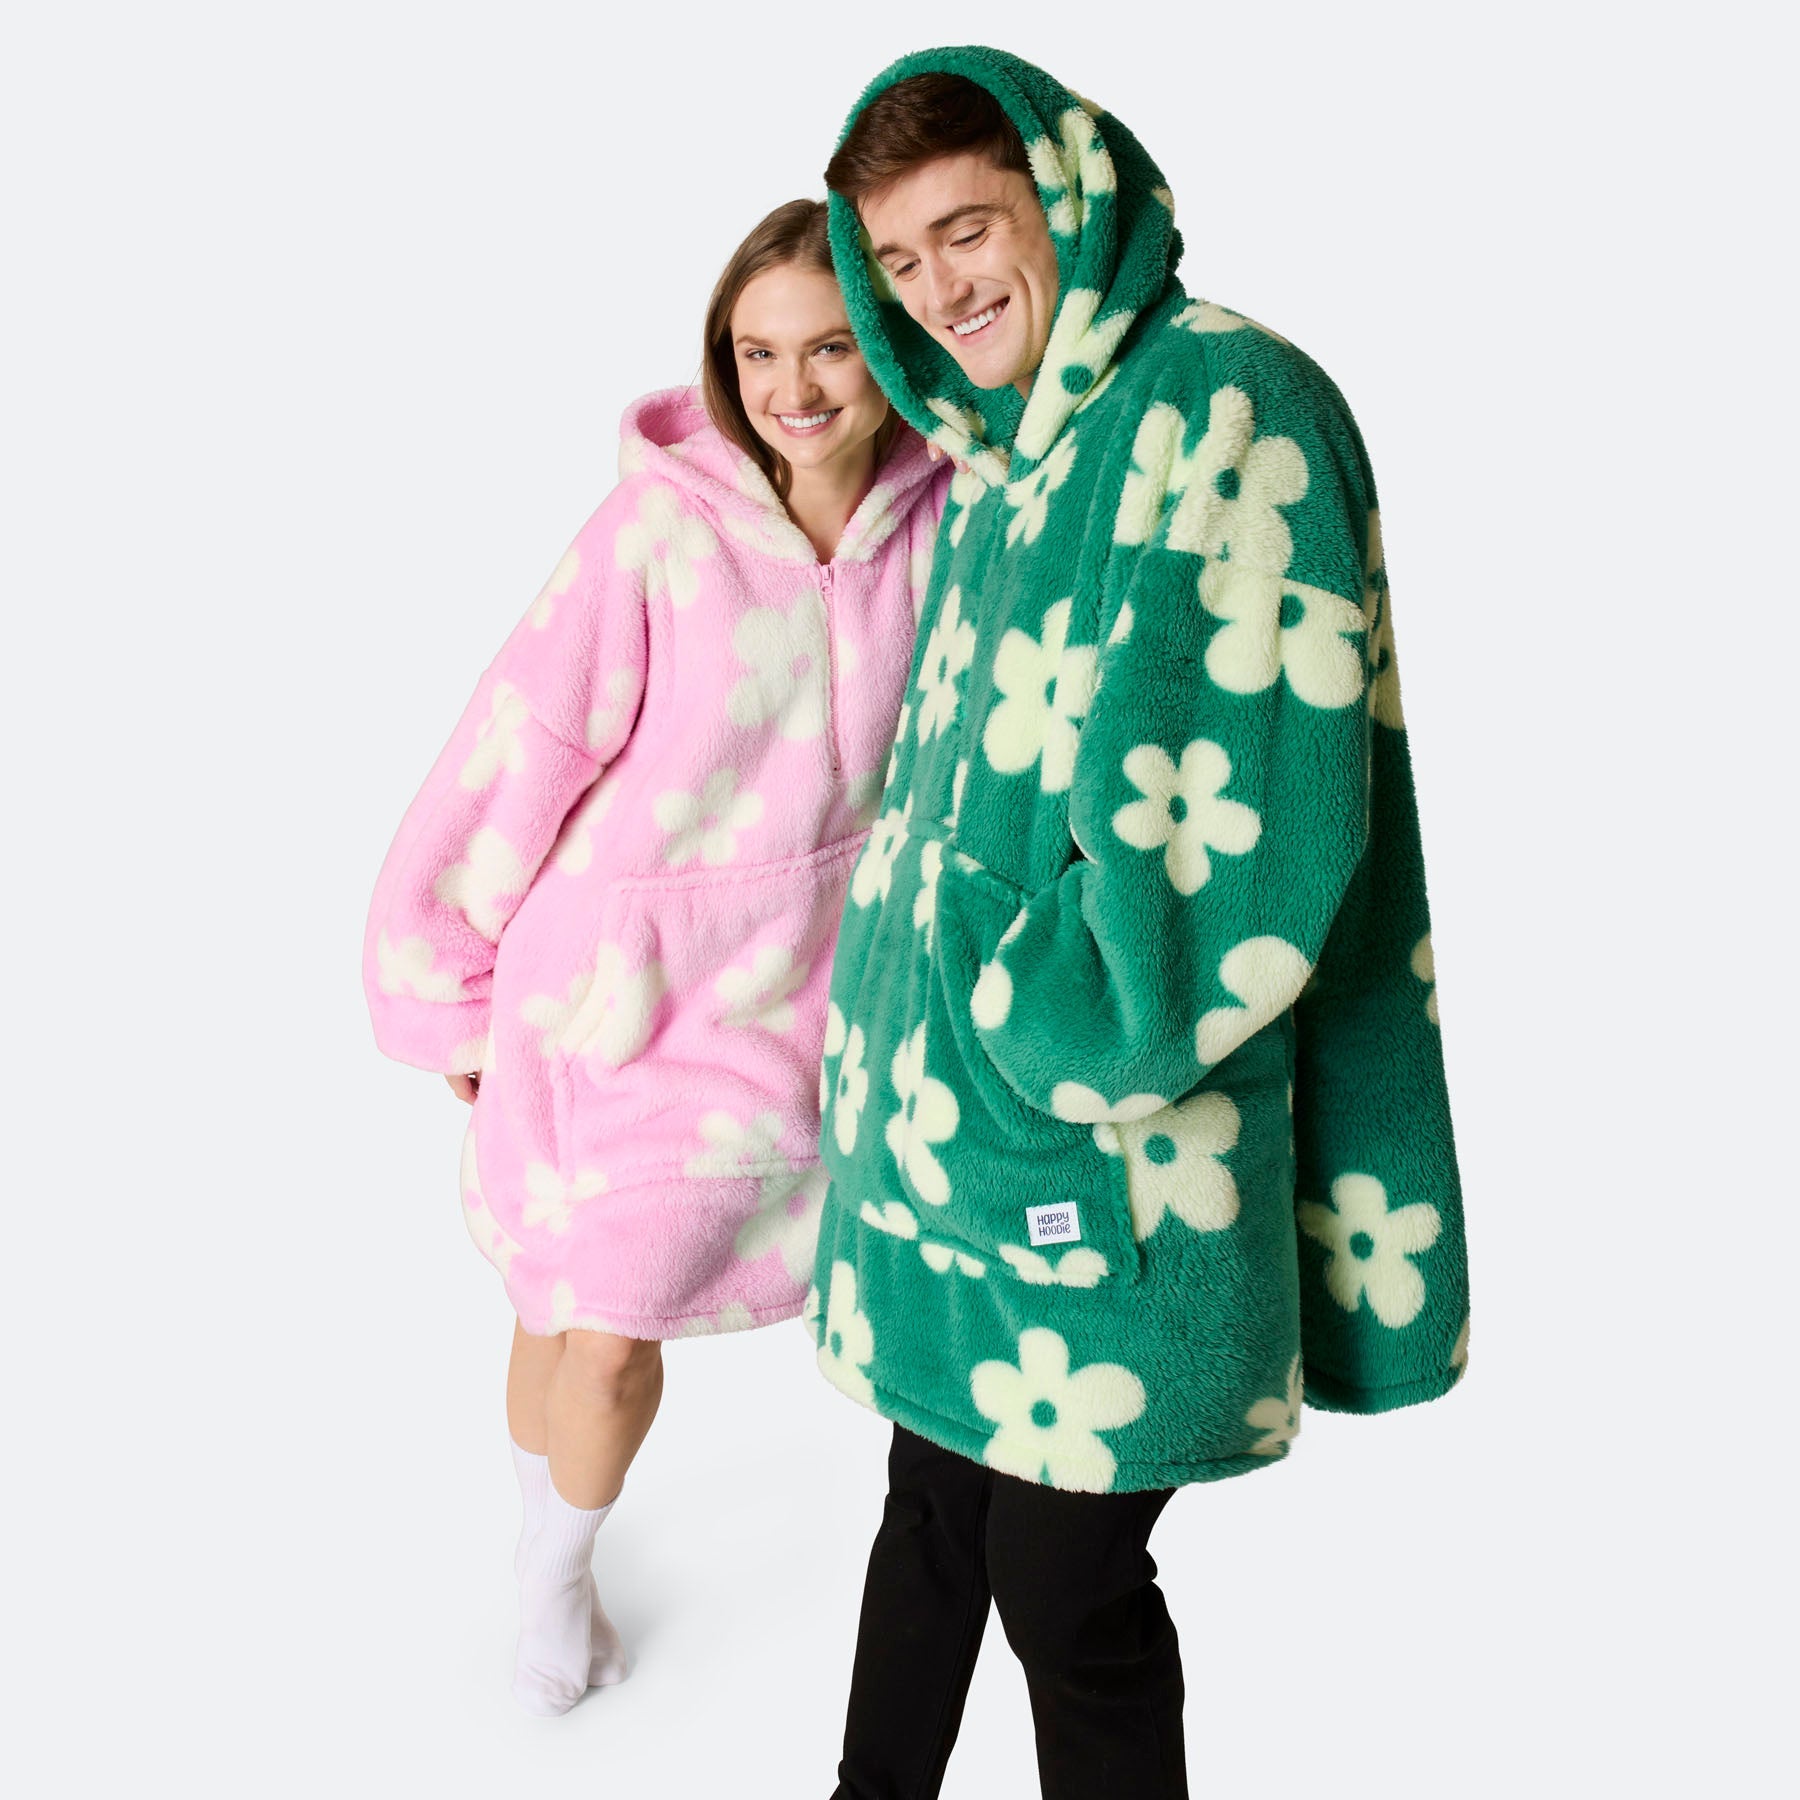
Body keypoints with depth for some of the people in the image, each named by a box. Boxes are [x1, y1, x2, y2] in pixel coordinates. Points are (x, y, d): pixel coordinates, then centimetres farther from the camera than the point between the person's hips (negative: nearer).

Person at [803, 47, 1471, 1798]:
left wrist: (1049, 1048, -18)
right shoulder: (1001, 460, 15)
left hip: (1095, 1156, -8)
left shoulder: (1225, 406, -13)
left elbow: (1261, 814, -22)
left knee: (1067, 1591, 7)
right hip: (938, 1119, 8)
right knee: (933, 1516, 22)